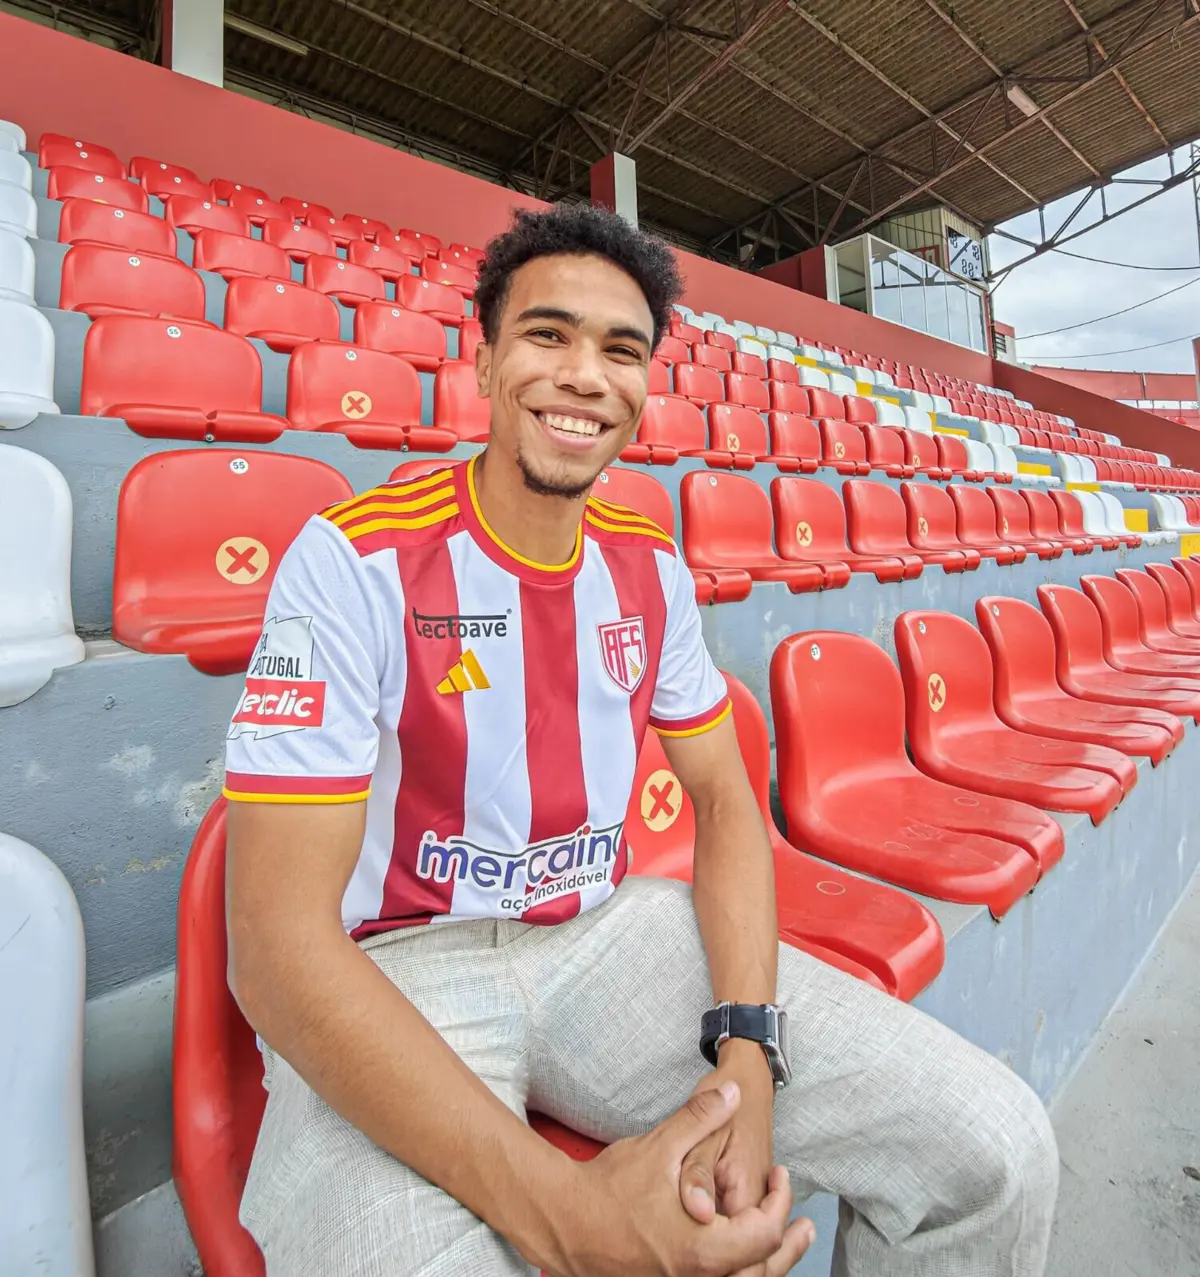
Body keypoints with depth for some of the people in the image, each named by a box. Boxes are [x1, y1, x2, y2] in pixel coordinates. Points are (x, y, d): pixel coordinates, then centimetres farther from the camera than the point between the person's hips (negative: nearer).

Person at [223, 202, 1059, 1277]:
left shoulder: (652, 567, 1)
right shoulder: (356, 560, -15)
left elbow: (723, 798, 4)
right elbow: (279, 937, -19)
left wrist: (746, 1048, -12)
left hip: (609, 931, 4)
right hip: (393, 975, -2)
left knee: (997, 1156, -8)